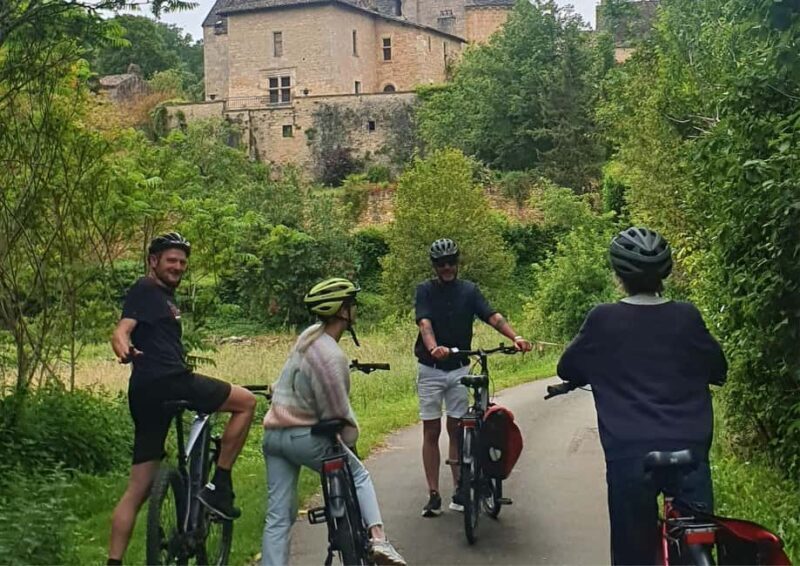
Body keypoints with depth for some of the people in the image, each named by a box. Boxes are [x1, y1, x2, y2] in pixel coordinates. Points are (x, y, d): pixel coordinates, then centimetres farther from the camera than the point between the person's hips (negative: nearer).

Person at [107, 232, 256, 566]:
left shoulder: (166, 297, 27)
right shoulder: (145, 290, -1)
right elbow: (121, 331, -17)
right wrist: (124, 350, -39)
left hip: (147, 394, 10)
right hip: (166, 383, -10)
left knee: (138, 489, 8)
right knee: (246, 402, 2)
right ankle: (218, 486, 0)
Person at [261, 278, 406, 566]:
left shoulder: (310, 334, 4)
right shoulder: (331, 356, -21)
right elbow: (338, 412, -15)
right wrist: (351, 436, 3)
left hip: (273, 434, 7)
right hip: (304, 436, -7)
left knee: (278, 516, 7)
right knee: (360, 476, 13)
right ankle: (378, 539, -3)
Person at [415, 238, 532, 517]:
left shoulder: (469, 290, 4)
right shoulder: (425, 290, -3)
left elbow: (492, 316, -8)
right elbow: (424, 323, -18)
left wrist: (515, 337, -26)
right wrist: (433, 348, -39)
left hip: (459, 369, 2)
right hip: (430, 369, -2)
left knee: (456, 430, 5)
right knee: (431, 432, 1)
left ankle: (459, 490, 12)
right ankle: (433, 495, 4)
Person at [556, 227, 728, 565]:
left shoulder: (603, 320, -2)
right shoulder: (687, 318, 1)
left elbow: (567, 369, 12)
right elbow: (719, 371, 16)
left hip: (629, 455, -1)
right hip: (689, 451, 1)